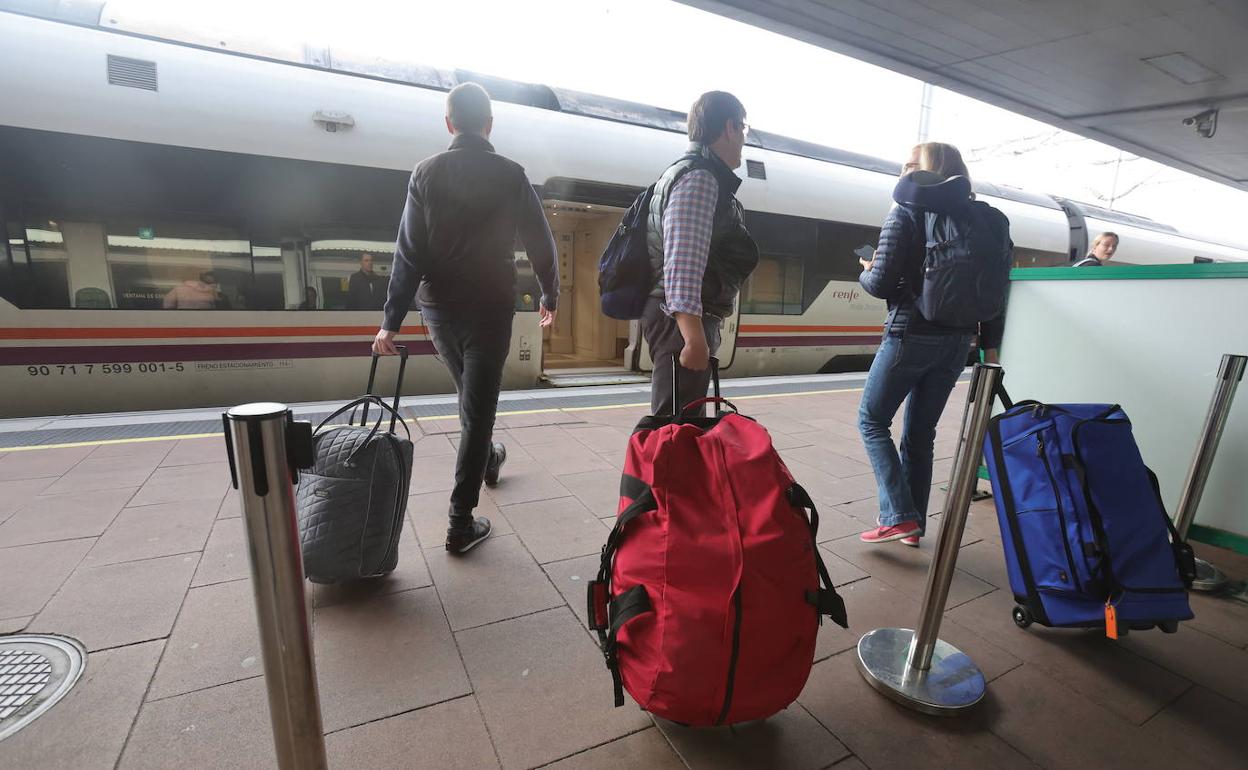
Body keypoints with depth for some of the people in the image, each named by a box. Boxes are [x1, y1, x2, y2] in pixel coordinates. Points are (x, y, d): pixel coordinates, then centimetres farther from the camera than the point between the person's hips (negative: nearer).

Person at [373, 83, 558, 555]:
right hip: (490, 308, -3)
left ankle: (487, 460, 49)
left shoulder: (425, 174, 1)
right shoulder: (510, 175, -4)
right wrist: (549, 296, 13)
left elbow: (408, 252, -4)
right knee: (477, 408, 1)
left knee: (472, 395, 24)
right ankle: (461, 525, 4)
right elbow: (540, 243, -1)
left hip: (438, 308, 3)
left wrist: (392, 320, -5)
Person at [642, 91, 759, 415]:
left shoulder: (689, 172, 23)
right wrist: (694, 336, -29)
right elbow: (683, 263, -23)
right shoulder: (700, 178, -10)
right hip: (683, 321, -11)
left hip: (682, 320, 11)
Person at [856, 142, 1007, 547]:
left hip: (911, 335, -6)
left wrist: (865, 272, 9)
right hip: (957, 340, 6)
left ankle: (898, 517, 0)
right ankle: (913, 523, 21)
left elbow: (881, 283, -13)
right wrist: (990, 345, 12)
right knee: (920, 431, 14)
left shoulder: (905, 213, -6)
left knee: (872, 420, 8)